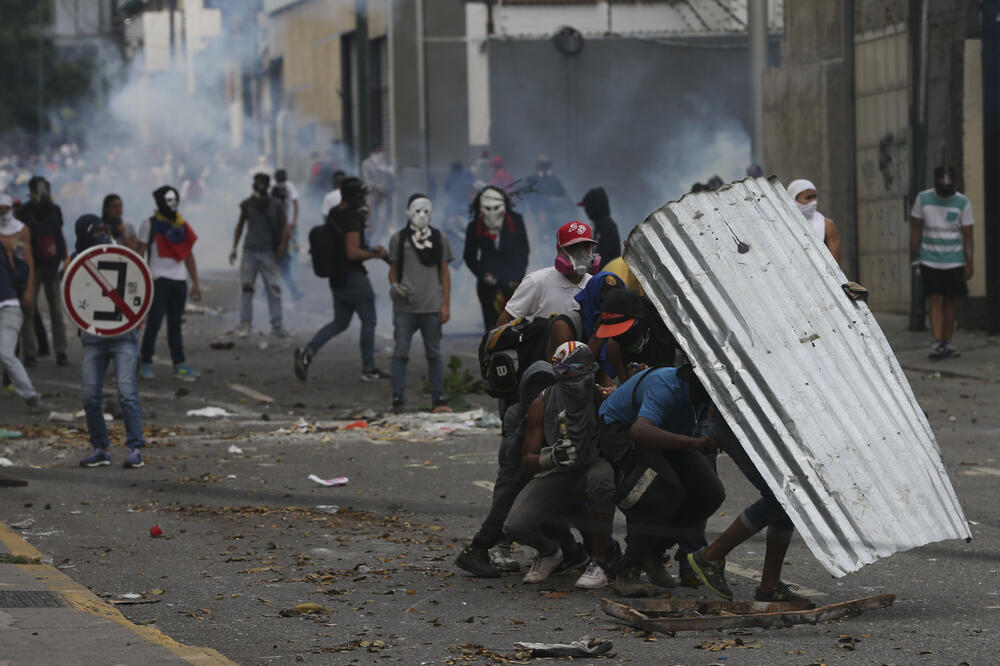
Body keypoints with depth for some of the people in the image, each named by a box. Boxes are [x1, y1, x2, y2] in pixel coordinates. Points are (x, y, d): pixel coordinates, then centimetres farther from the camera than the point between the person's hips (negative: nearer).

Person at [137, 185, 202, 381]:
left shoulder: (183, 226, 14)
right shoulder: (150, 224, -1)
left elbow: (189, 256, 18)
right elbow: (140, 253, -3)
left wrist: (196, 283, 14)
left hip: (180, 281, 5)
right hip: (158, 280, -5)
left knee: (175, 324, 6)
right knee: (154, 322, -7)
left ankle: (180, 366, 3)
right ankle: (145, 363, 3)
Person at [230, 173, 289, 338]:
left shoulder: (276, 205, -2)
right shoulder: (247, 204, 1)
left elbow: (283, 226, 4)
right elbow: (240, 225, 12)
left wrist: (282, 245, -10)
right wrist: (234, 248, 9)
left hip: (268, 252, -1)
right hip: (250, 251, 1)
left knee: (274, 289, -3)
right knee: (246, 287, 0)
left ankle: (276, 325, 3)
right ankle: (245, 323, 7)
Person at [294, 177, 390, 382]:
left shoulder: (333, 215, 8)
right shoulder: (351, 220, -20)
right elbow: (352, 253, -27)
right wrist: (376, 254, -14)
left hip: (336, 278, 8)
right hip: (353, 277, -8)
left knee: (339, 323, 15)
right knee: (368, 321, 6)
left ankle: (308, 351, -4)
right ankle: (368, 369, 12)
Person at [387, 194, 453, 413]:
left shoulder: (439, 239, 8)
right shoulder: (398, 239, 5)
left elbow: (444, 272, 9)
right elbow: (393, 269, 10)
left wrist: (446, 304, 3)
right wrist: (394, 286, -12)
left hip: (431, 306, 1)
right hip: (404, 307, -1)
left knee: (434, 354, 5)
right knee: (400, 353, -2)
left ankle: (438, 399, 10)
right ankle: (397, 399, 1)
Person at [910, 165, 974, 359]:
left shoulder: (963, 202, -4)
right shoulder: (923, 199, 0)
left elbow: (967, 235, -2)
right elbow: (916, 228, 8)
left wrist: (969, 264, -6)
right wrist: (914, 254, 2)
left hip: (954, 262, 0)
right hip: (930, 261, 0)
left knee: (949, 302, 5)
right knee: (935, 301, -9)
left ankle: (947, 343, 12)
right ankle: (936, 343, -15)